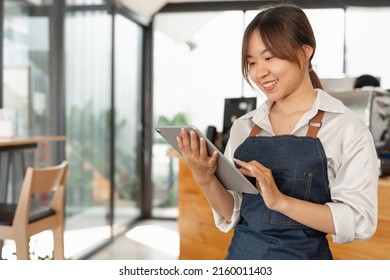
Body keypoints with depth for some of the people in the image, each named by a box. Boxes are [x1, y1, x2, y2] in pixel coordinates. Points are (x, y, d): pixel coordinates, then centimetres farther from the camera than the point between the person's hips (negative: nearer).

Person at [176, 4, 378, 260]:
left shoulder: (346, 127, -10)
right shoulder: (243, 127, 0)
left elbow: (359, 222, -16)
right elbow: (232, 217, 2)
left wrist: (279, 200, -25)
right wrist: (206, 180, -15)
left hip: (303, 256, -3)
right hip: (241, 255, 3)